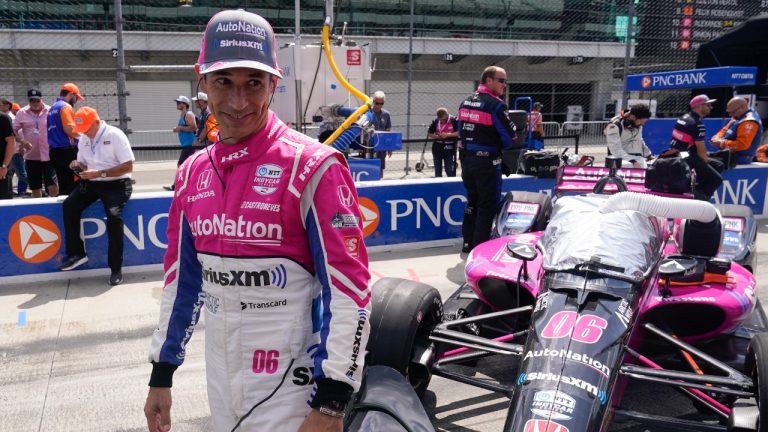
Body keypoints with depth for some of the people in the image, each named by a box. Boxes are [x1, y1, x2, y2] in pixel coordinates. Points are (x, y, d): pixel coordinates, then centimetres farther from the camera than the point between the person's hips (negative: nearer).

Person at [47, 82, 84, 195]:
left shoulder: (52, 108, 21)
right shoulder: (66, 106, -7)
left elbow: (56, 130, 20)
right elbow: (69, 129, -19)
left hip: (54, 151, 9)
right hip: (67, 150, -9)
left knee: (63, 184, 11)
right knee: (73, 185, -8)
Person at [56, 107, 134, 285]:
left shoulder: (115, 135, -11)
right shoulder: (83, 139, 10)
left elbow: (128, 166, -16)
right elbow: (84, 164, 20)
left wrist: (100, 173, -21)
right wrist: (78, 166, -5)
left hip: (115, 184, -6)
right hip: (91, 183, 7)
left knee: (114, 215, -29)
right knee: (69, 205, -15)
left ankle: (116, 268, -19)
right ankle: (76, 253, 0)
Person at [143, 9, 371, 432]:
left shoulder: (313, 167, -15)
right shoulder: (192, 173, 4)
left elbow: (348, 288, -17)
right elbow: (182, 277, 12)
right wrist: (162, 373, 15)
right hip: (220, 385, 6)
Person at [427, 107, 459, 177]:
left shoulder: (454, 120, -8)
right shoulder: (435, 122, 1)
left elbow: (459, 133, -14)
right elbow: (429, 134, 5)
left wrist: (447, 135, -19)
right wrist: (437, 136, -13)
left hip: (449, 149, -3)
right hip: (437, 148, 3)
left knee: (450, 171, -2)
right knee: (437, 171, 12)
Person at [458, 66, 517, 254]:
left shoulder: (466, 102, 11)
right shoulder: (495, 105, -14)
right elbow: (509, 136, -12)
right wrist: (501, 147, 8)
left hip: (467, 158, 8)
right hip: (487, 161, -8)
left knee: (472, 201, 17)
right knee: (487, 205, 0)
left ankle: (468, 243, 23)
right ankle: (480, 247, 2)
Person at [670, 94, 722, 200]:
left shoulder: (683, 118, 11)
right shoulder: (698, 125, -16)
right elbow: (701, 150, -13)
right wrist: (705, 166, 3)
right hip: (687, 159, -9)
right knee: (716, 179, -2)